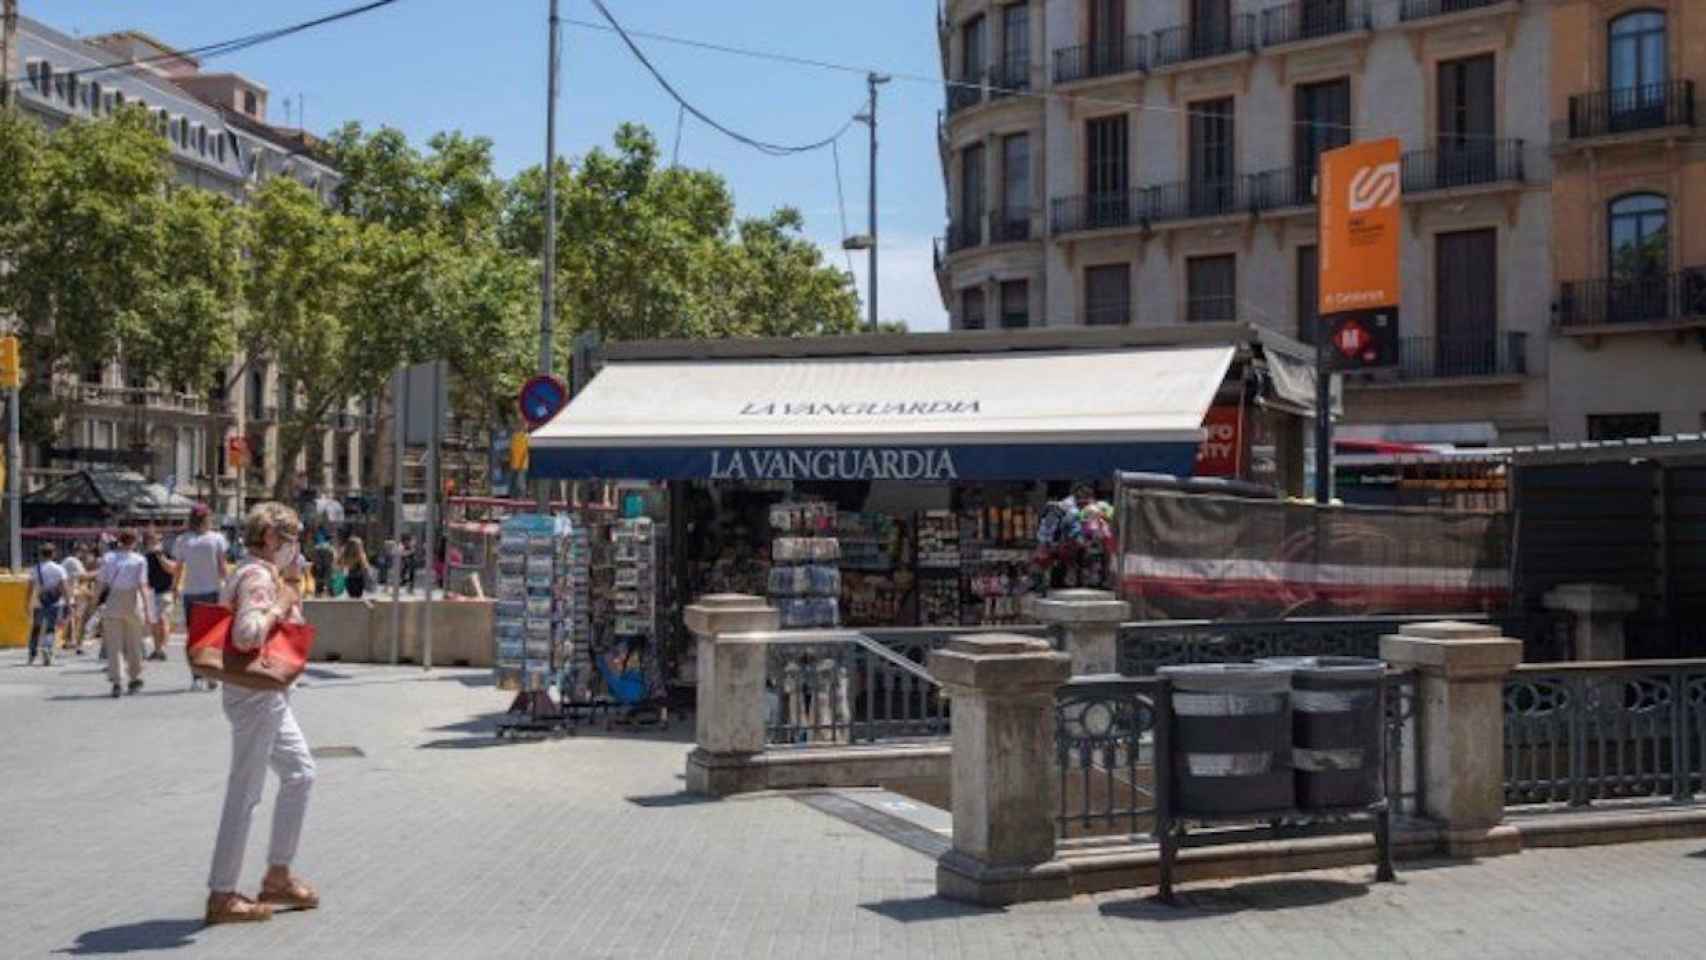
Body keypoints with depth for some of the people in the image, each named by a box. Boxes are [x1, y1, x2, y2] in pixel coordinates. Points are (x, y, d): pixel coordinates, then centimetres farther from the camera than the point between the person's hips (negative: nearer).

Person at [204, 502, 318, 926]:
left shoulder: (262, 575, 14)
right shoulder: (258, 577, -18)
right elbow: (246, 635, -32)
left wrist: (287, 603, 15)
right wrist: (281, 606, -19)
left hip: (269, 695, 11)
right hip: (256, 695, -11)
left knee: (300, 772, 18)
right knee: (244, 793, -3)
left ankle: (278, 875, 24)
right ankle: (222, 896, 5)